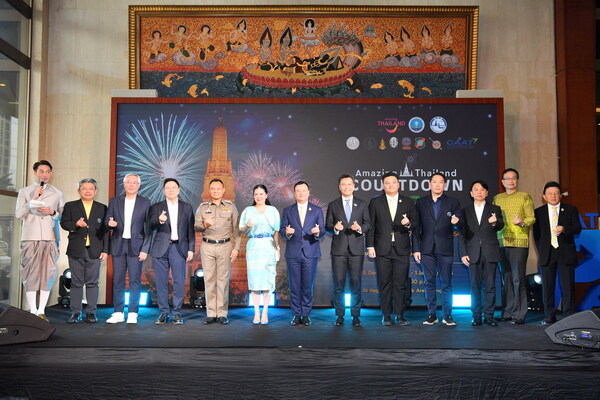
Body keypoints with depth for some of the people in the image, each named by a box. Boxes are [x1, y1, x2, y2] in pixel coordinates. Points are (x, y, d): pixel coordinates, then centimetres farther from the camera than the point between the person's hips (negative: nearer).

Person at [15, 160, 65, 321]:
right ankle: (32, 311, 4)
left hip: (51, 238, 1)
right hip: (30, 238, -1)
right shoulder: (25, 192, 11)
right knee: (30, 274, -2)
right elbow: (18, 214, 0)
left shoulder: (57, 194, 14)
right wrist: (33, 199, -9)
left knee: (47, 274, -2)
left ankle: (41, 311, 4)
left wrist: (52, 212, -8)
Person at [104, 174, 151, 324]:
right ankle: (118, 313, 11)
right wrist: (110, 224, -17)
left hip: (136, 246, -2)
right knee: (117, 280, 4)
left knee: (135, 280, -2)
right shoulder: (114, 201, 11)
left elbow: (148, 228, 1)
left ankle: (132, 313, 5)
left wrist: (145, 249, -6)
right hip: (118, 245, 2)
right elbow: (107, 221, 8)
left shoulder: (145, 203, 4)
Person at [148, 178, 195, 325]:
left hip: (179, 248, 0)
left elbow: (191, 230, 10)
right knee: (161, 282, 3)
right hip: (161, 248, 0)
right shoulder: (156, 207, 9)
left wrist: (191, 249, 3)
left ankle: (177, 313, 7)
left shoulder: (187, 208, 12)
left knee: (179, 282, -3)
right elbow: (150, 226, -3)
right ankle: (164, 313, 13)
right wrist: (159, 220, -24)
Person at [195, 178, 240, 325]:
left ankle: (222, 314, 3)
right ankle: (211, 313, 7)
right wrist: (204, 225, -20)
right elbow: (196, 226, 2)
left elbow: (236, 229, 6)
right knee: (209, 280, 1)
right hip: (207, 247, 1)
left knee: (223, 280, -3)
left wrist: (236, 247, -3)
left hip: (225, 246, -1)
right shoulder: (203, 207, 10)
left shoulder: (231, 207, 7)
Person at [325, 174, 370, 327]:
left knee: (356, 283, -1)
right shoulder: (333, 205, 11)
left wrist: (360, 228, -14)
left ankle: (355, 315, 8)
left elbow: (368, 224, 7)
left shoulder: (362, 204, 11)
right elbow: (327, 225, 8)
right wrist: (335, 227, -13)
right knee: (338, 282, 1)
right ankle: (340, 315, 10)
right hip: (338, 249, 0)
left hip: (356, 248, 0)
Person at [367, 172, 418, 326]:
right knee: (384, 283, 3)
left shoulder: (408, 202, 9)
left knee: (400, 283, 1)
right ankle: (386, 316, 12)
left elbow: (416, 223, 9)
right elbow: (370, 225, 4)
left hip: (401, 249, 1)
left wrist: (408, 223, -14)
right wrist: (370, 246, -3)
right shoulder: (375, 202, 6)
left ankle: (400, 315, 11)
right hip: (382, 249, 0)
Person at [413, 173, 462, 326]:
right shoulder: (421, 202, 9)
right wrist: (416, 248, 0)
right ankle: (432, 315, 11)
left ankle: (447, 315, 8)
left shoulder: (453, 203, 7)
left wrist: (456, 223, -19)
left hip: (445, 249, -1)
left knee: (446, 283, 1)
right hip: (427, 249, 1)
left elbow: (459, 227, 5)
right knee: (429, 283, 5)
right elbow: (416, 227, 6)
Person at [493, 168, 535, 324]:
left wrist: (522, 223, -21)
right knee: (506, 279, 7)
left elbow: (532, 218, -1)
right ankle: (507, 312, 13)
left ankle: (519, 315, -2)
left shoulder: (525, 197, 6)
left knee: (518, 279, -7)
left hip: (519, 242, -4)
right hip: (501, 242, 4)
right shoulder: (497, 198, 18)